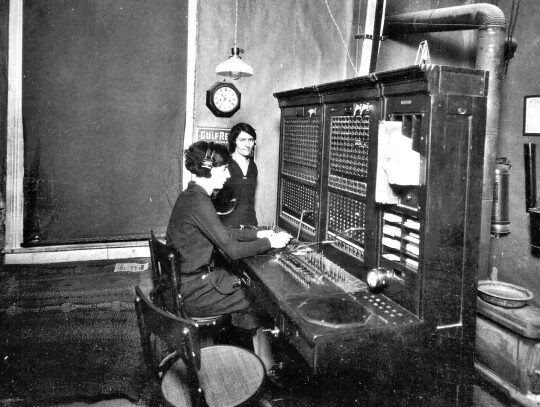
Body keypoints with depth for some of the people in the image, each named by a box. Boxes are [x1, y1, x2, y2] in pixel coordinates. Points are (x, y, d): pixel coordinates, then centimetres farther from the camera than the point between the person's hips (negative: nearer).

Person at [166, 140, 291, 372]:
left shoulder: (190, 196, 7)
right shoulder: (198, 202, -24)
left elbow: (222, 233, 15)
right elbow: (232, 250, -23)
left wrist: (258, 234, 8)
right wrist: (270, 243, -11)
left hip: (183, 281, 9)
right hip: (193, 293, -9)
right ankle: (268, 370, 19)